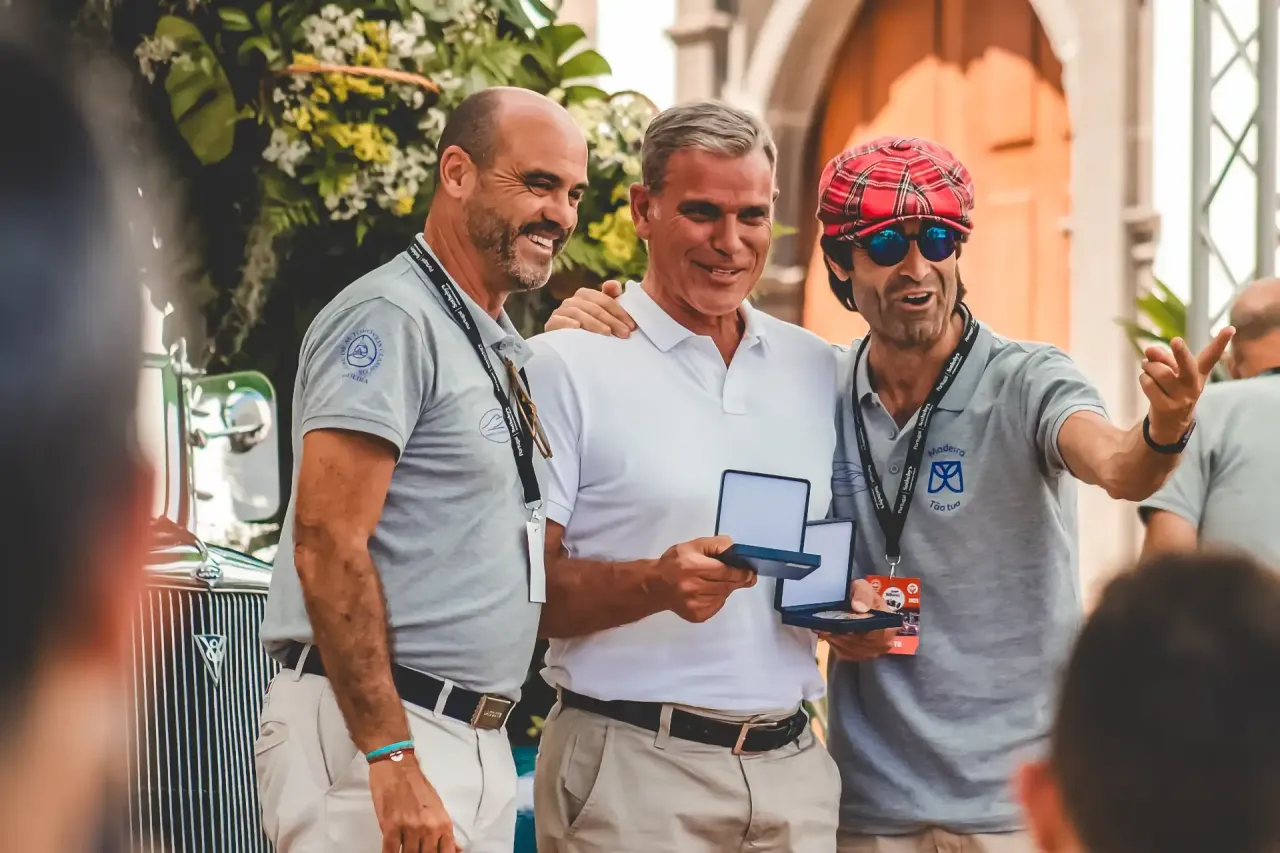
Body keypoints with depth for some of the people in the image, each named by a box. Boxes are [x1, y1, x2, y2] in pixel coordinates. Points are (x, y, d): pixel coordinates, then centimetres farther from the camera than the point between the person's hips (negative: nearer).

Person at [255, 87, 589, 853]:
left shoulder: (502, 348, 18)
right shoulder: (391, 318, -11)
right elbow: (328, 545, -19)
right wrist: (392, 760, -24)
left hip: (478, 741, 9)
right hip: (372, 734, -9)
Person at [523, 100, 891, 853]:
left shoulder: (819, 369, 12)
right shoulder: (567, 364, -3)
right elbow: (527, 586, -7)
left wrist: (855, 608, -2)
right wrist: (657, 584, -24)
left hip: (791, 763, 5)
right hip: (631, 765, -4)